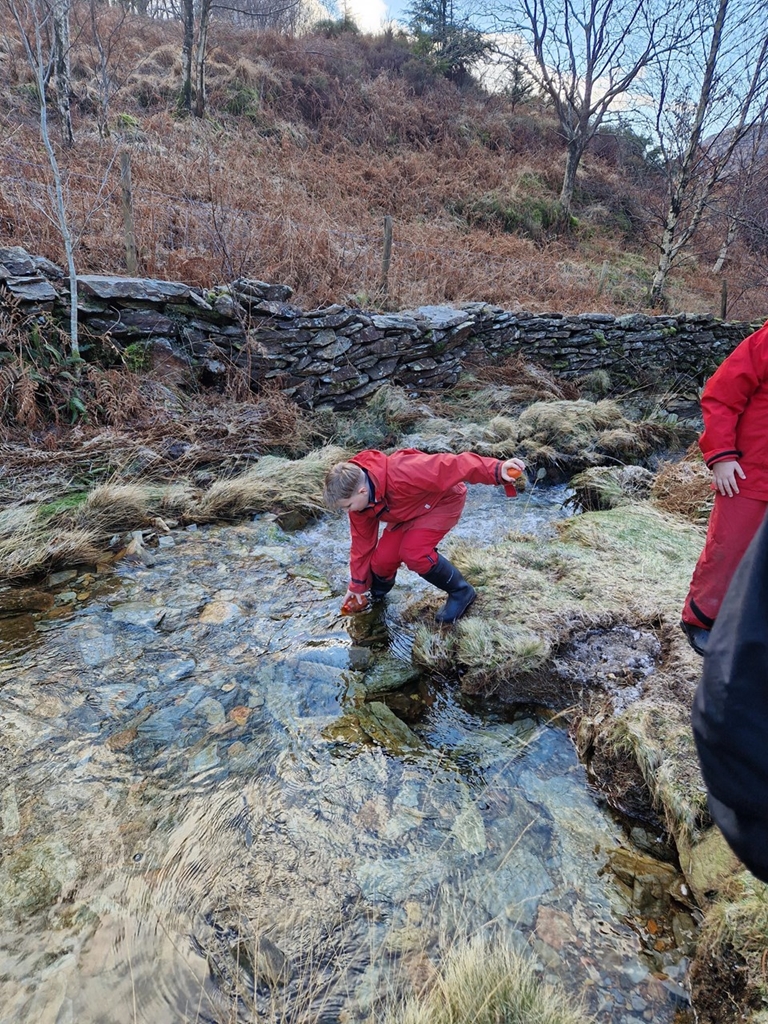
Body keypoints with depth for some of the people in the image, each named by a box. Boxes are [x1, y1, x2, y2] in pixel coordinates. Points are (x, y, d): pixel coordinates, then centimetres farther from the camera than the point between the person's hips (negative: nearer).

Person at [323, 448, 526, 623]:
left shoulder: (401, 474, -42)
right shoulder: (357, 498, -16)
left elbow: (451, 467, -42)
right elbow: (362, 541, -3)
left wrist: (497, 471, -49)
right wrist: (357, 585, 5)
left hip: (443, 501, -6)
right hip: (408, 512, 6)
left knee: (413, 552, -27)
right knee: (382, 557, -9)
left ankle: (461, 592, -4)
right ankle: (376, 591, 28)